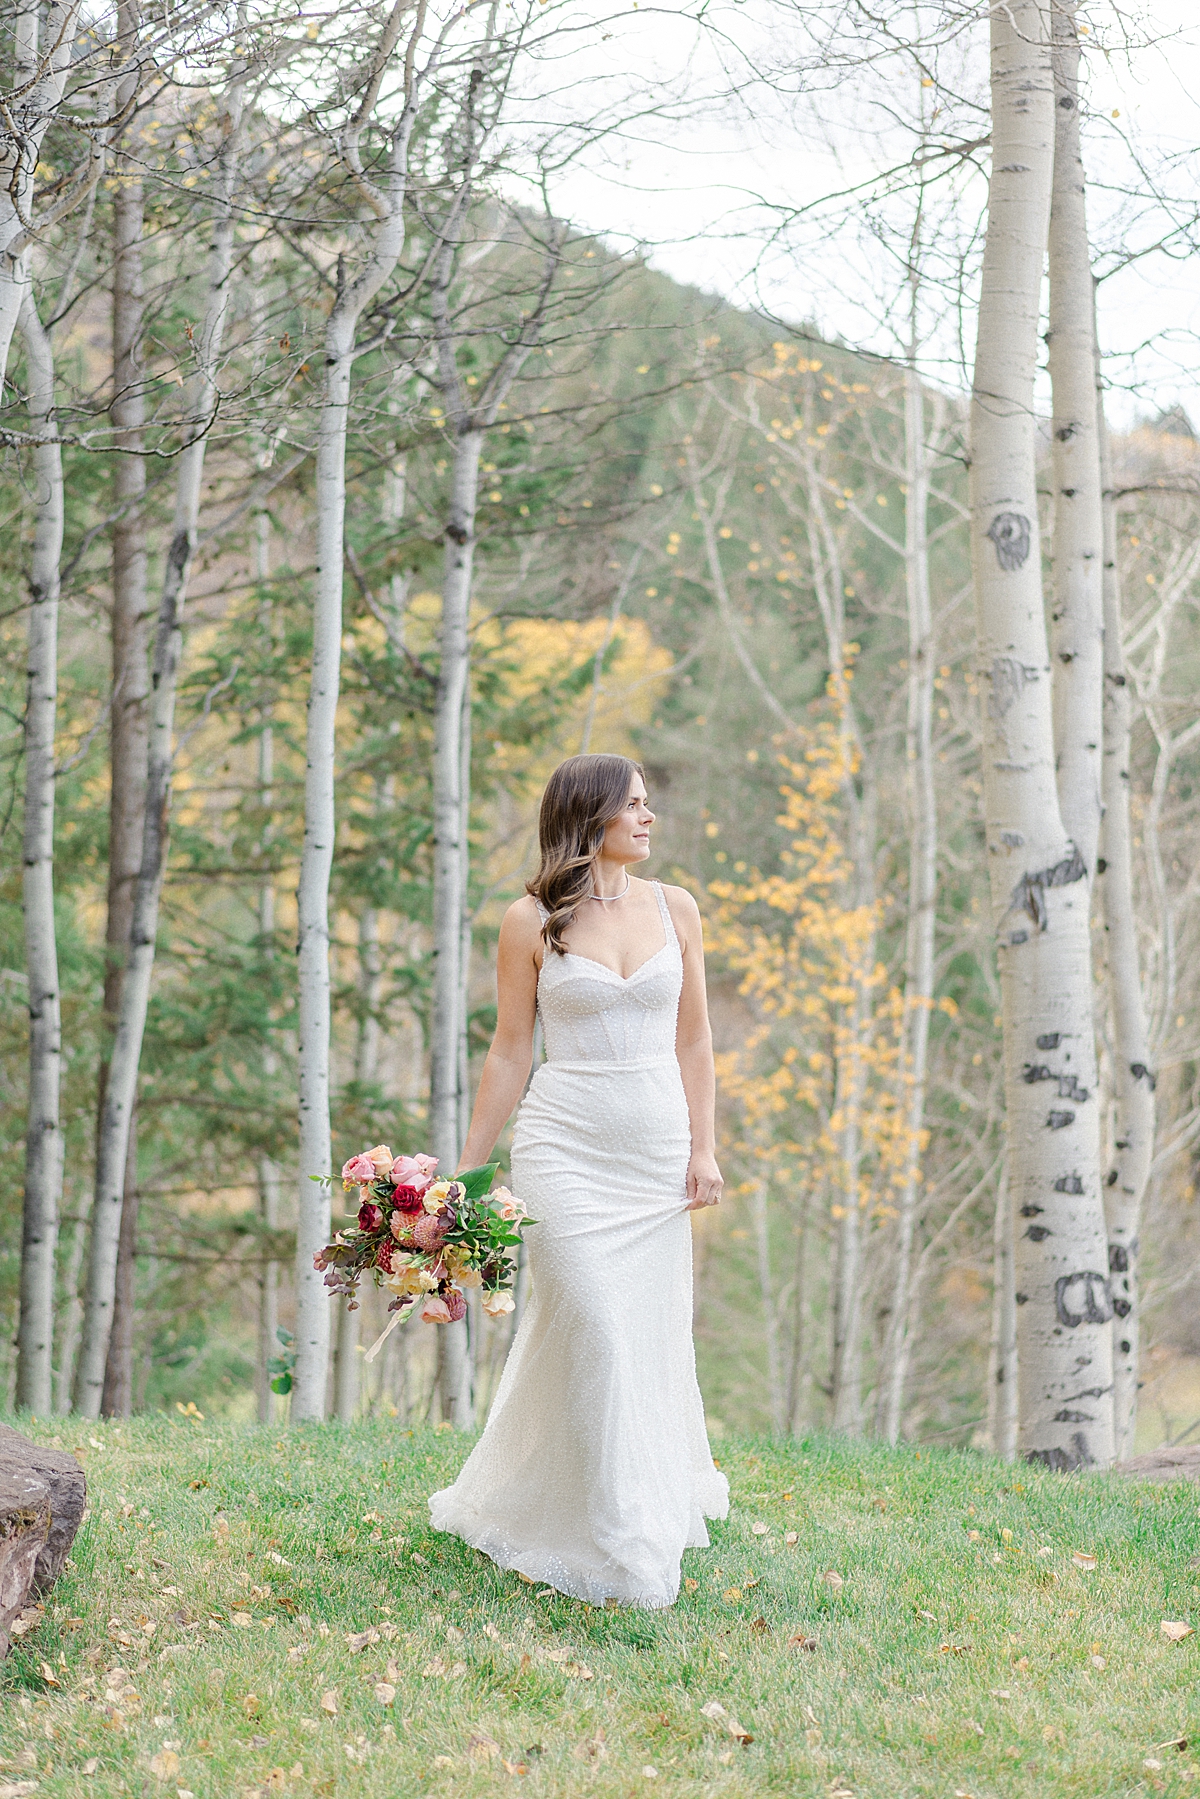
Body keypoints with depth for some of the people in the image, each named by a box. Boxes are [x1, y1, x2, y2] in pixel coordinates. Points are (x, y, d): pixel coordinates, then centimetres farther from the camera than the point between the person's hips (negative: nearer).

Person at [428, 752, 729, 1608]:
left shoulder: (674, 908, 7)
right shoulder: (532, 921, -2)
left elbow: (693, 1039, 10)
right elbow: (510, 1052, 2)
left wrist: (703, 1146, 3)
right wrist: (467, 1170, 1)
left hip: (657, 1146, 4)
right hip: (566, 1145, -4)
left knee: (652, 1336, 8)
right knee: (596, 1334, -10)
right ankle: (617, 1547, -2)